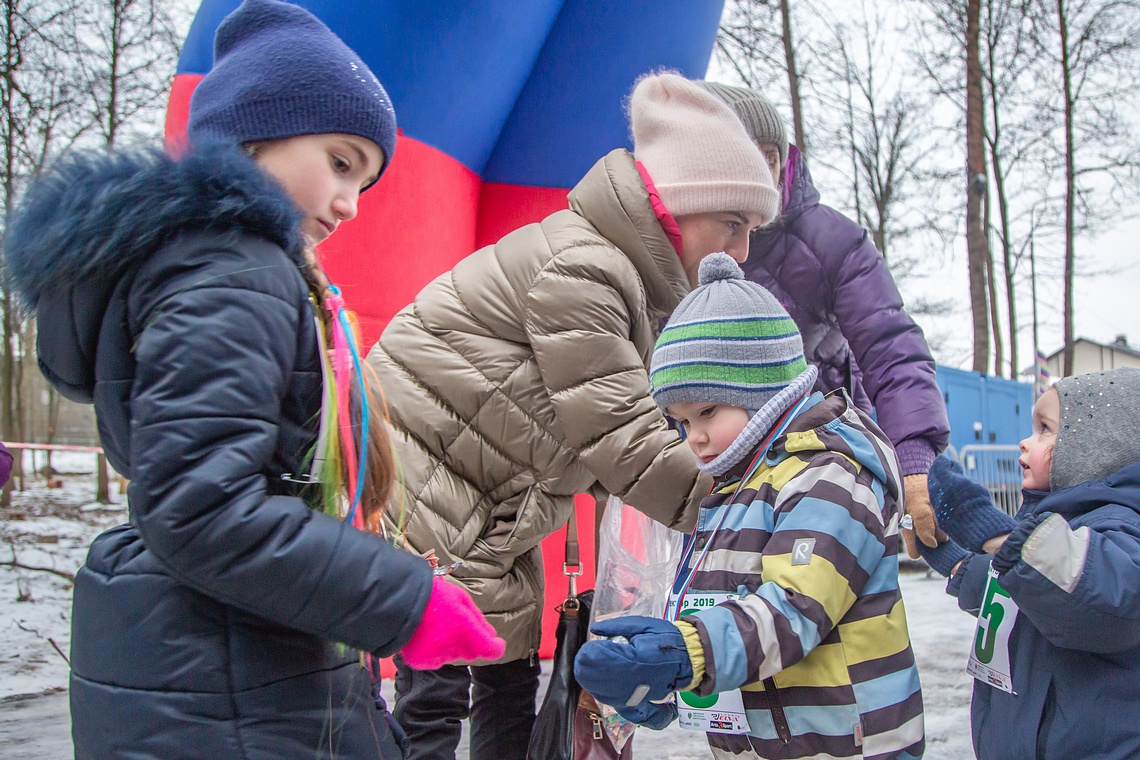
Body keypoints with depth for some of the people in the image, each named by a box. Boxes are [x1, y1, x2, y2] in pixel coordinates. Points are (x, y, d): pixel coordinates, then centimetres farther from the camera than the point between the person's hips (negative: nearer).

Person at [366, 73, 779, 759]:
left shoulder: (632, 278, 11)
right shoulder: (574, 269, -21)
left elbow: (617, 425, 9)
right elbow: (620, 440, -23)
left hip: (491, 509, 10)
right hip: (422, 486, -10)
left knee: (511, 685, 12)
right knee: (434, 693, -10)